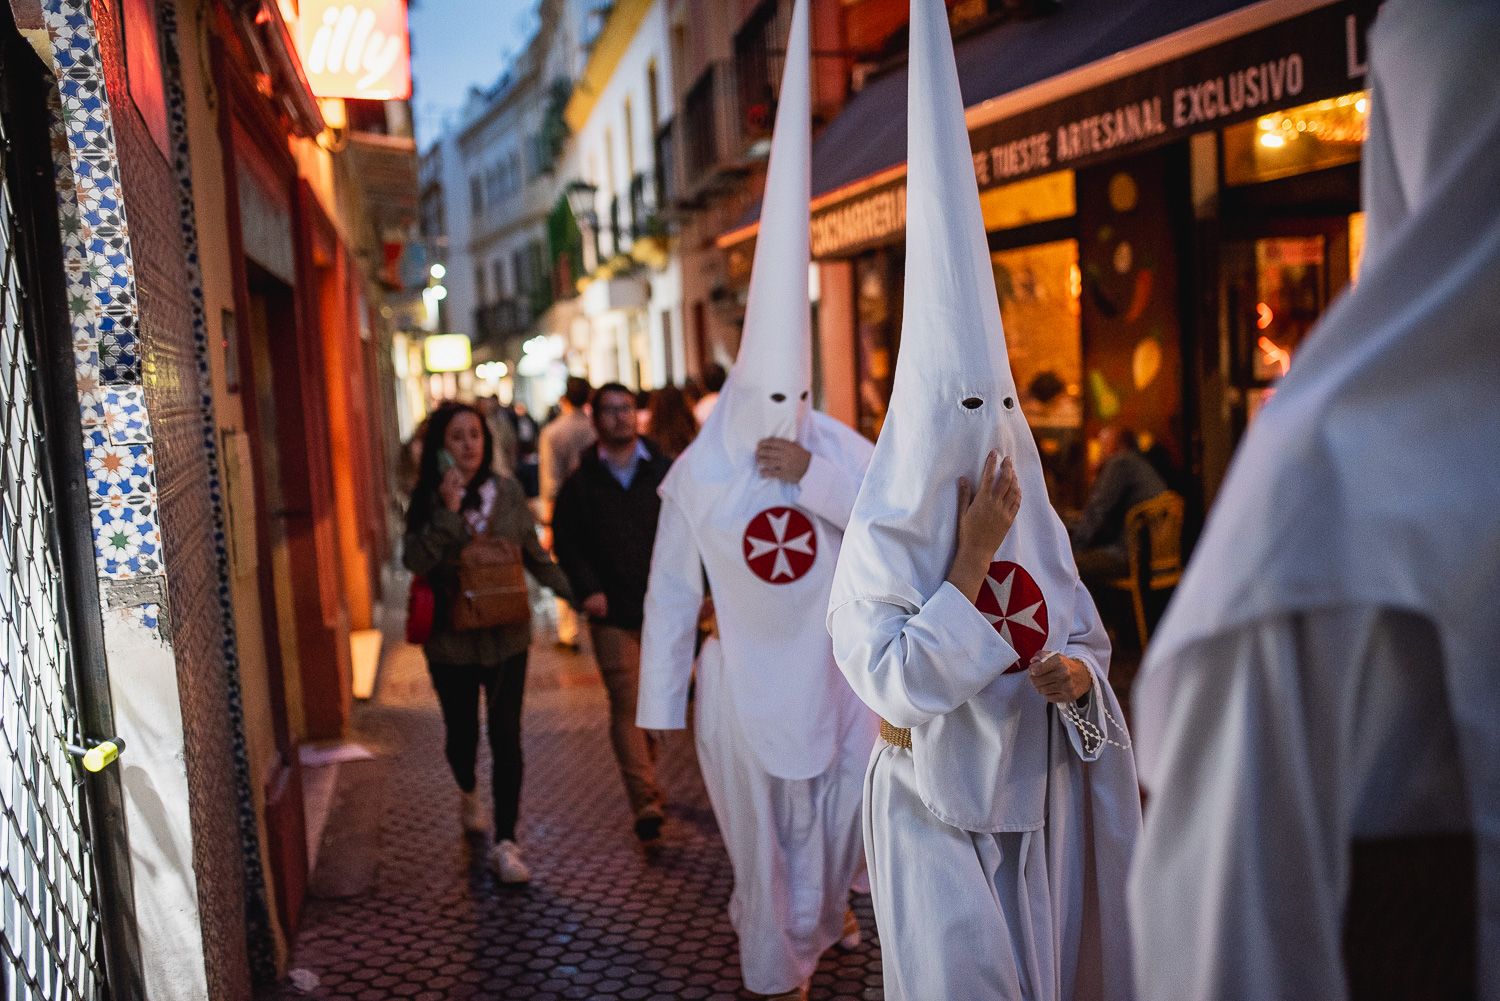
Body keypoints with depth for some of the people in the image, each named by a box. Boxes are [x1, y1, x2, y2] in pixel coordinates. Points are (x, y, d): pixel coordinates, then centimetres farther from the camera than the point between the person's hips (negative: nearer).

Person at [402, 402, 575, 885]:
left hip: (506, 635, 0)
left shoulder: (507, 491, -1)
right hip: (451, 639, 0)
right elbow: (414, 560, -20)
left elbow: (535, 555, 7)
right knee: (462, 730, 17)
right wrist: (449, 510, -25)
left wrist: (573, 593, 1)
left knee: (506, 737, -5)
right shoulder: (428, 500, -5)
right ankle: (468, 795, 49)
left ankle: (505, 844, 2)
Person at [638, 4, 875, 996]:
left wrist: (818, 478, -26)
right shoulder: (698, 474, -8)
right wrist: (660, 705, 0)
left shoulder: (842, 450, -6)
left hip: (837, 679, 2)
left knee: (837, 827, 16)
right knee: (763, 840, 9)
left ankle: (828, 917, 48)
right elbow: (672, 591, -3)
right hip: (746, 688, -1)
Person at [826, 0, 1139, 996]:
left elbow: (1090, 640, 10)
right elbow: (896, 685, -23)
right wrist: (972, 558, -23)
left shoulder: (1040, 526, 1)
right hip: (939, 808, -5)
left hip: (1043, 798, 5)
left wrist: (1077, 673, -15)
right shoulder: (881, 546, -14)